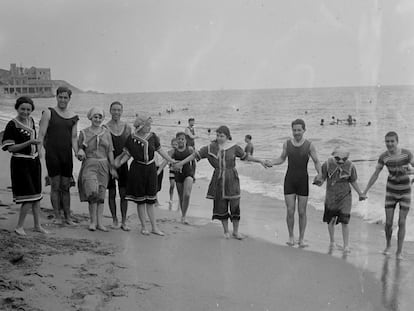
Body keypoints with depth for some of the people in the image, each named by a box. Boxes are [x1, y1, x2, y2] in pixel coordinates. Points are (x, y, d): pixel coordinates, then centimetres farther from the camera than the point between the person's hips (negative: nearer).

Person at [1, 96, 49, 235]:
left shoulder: (31, 120, 6)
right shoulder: (12, 125, -14)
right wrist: (29, 142, -25)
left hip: (34, 161, 7)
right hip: (20, 163, -7)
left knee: (37, 195, 12)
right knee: (29, 197, -9)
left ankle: (37, 225, 22)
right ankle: (19, 227, 7)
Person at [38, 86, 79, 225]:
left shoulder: (73, 117, 10)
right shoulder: (49, 113, -1)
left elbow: (74, 137, 9)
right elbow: (41, 134, -6)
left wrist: (77, 151, -6)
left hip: (67, 154, 3)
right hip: (52, 154, -3)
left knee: (66, 186, 9)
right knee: (55, 186, 0)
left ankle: (68, 217, 15)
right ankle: (57, 216, 8)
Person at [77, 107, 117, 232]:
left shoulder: (106, 133, 10)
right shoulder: (84, 133, 5)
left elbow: (110, 151, 10)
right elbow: (79, 148, 10)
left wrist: (112, 167, 5)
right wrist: (80, 152, -14)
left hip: (103, 165, 3)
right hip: (89, 165, -3)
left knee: (101, 194, 5)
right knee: (92, 191, -19)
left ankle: (100, 222, 10)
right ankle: (93, 221, -6)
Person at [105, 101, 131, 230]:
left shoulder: (127, 127, 5)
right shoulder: (105, 127, -3)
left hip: (122, 163, 2)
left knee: (124, 193, 1)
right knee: (112, 193, 5)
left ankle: (124, 221, 8)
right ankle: (114, 220, 17)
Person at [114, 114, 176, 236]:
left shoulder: (153, 137, -1)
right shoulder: (131, 139, -8)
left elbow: (160, 151, 8)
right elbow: (127, 154, -1)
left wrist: (172, 161, 8)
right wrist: (119, 163, -15)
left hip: (150, 169, 2)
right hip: (137, 170, -2)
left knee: (150, 200, 7)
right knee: (140, 200, 5)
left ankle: (154, 227, 12)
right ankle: (143, 227, 16)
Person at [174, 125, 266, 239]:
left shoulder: (234, 147, -1)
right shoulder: (210, 148, -1)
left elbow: (246, 156, 11)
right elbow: (195, 155, 0)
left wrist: (260, 161, 9)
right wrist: (181, 163, -2)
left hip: (232, 178, -1)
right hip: (218, 179, 1)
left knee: (235, 204, -2)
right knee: (221, 205, 4)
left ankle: (236, 231, 14)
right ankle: (226, 231, 20)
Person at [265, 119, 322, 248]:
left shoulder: (309, 145, -5)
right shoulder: (287, 144, 1)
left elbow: (316, 161, -1)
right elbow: (282, 158, 13)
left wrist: (319, 173, -20)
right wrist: (271, 162, -5)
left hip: (303, 181, -1)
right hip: (289, 180, 1)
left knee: (302, 212, 4)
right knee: (290, 211, -2)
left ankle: (301, 239, 18)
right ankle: (291, 237, 17)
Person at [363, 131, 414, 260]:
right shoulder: (383, 156, -11)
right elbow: (375, 174, -3)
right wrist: (365, 191, -3)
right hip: (391, 191, 1)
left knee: (401, 223, -3)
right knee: (388, 223, 0)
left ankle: (399, 251, 13)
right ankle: (388, 245, 29)